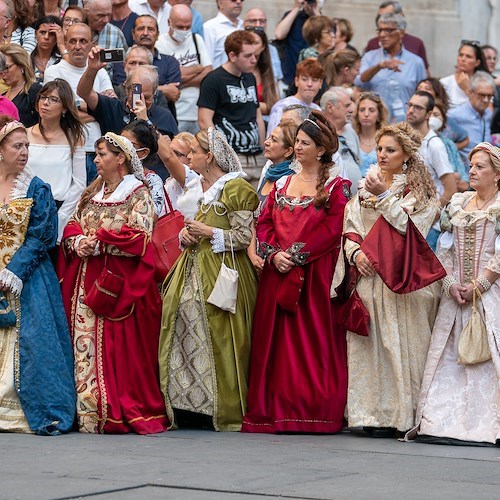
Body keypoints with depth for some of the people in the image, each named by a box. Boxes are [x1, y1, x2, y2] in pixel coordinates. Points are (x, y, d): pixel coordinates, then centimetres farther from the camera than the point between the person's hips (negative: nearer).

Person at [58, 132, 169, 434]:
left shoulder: (138, 194, -3)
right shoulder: (92, 193, 18)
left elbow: (139, 239, -13)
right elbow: (72, 227, 18)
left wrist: (98, 243, -13)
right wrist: (77, 242, -5)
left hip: (118, 283, -6)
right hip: (86, 281, 6)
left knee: (119, 348, -9)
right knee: (85, 344, 1)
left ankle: (125, 413, -5)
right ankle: (89, 413, 3)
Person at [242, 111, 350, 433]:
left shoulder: (336, 187, 0)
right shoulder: (282, 184, 17)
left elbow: (332, 230, -10)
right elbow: (265, 223, 11)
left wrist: (297, 255, -15)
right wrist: (274, 253, -7)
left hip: (315, 277, -5)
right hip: (278, 274, 5)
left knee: (313, 341, -7)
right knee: (277, 343, 3)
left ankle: (314, 412, -6)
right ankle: (276, 411, 5)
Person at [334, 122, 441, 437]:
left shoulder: (419, 190, 2)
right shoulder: (366, 186, 16)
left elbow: (410, 228, -10)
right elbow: (351, 226, 13)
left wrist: (383, 197, -15)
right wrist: (356, 253, -5)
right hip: (368, 275, 4)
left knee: (401, 343, -7)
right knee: (368, 344, 0)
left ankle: (401, 414, -3)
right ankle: (373, 413, 4)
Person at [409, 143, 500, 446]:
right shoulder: (457, 204, 15)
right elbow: (444, 249, 12)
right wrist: (451, 284, -2)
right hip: (455, 294, 5)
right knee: (450, 359, 2)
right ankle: (441, 422, 2)